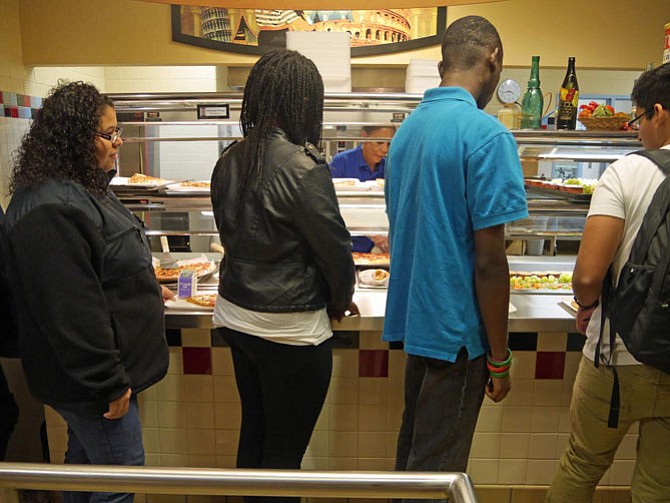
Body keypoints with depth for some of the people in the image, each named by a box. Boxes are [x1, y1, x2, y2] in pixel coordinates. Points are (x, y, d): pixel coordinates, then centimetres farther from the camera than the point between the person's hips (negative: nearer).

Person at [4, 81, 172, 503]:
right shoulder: (50, 211, -27)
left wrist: (144, 290, 26)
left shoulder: (82, 188, 8)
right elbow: (71, 312, -28)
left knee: (85, 459, 26)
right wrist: (110, 384, -22)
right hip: (87, 382, -10)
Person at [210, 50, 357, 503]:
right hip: (290, 329, -7)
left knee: (253, 432, 23)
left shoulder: (230, 161, 1)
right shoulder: (303, 167, -21)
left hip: (235, 316, 7)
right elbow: (335, 247, -14)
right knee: (285, 449, 11)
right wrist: (340, 300, 5)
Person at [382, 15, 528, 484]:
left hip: (412, 318, 8)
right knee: (437, 466, 9)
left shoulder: (408, 127, 7)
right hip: (457, 330, -8)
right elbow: (489, 261, -19)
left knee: (413, 446, 24)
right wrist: (499, 357, -8)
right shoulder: (487, 135, -18)